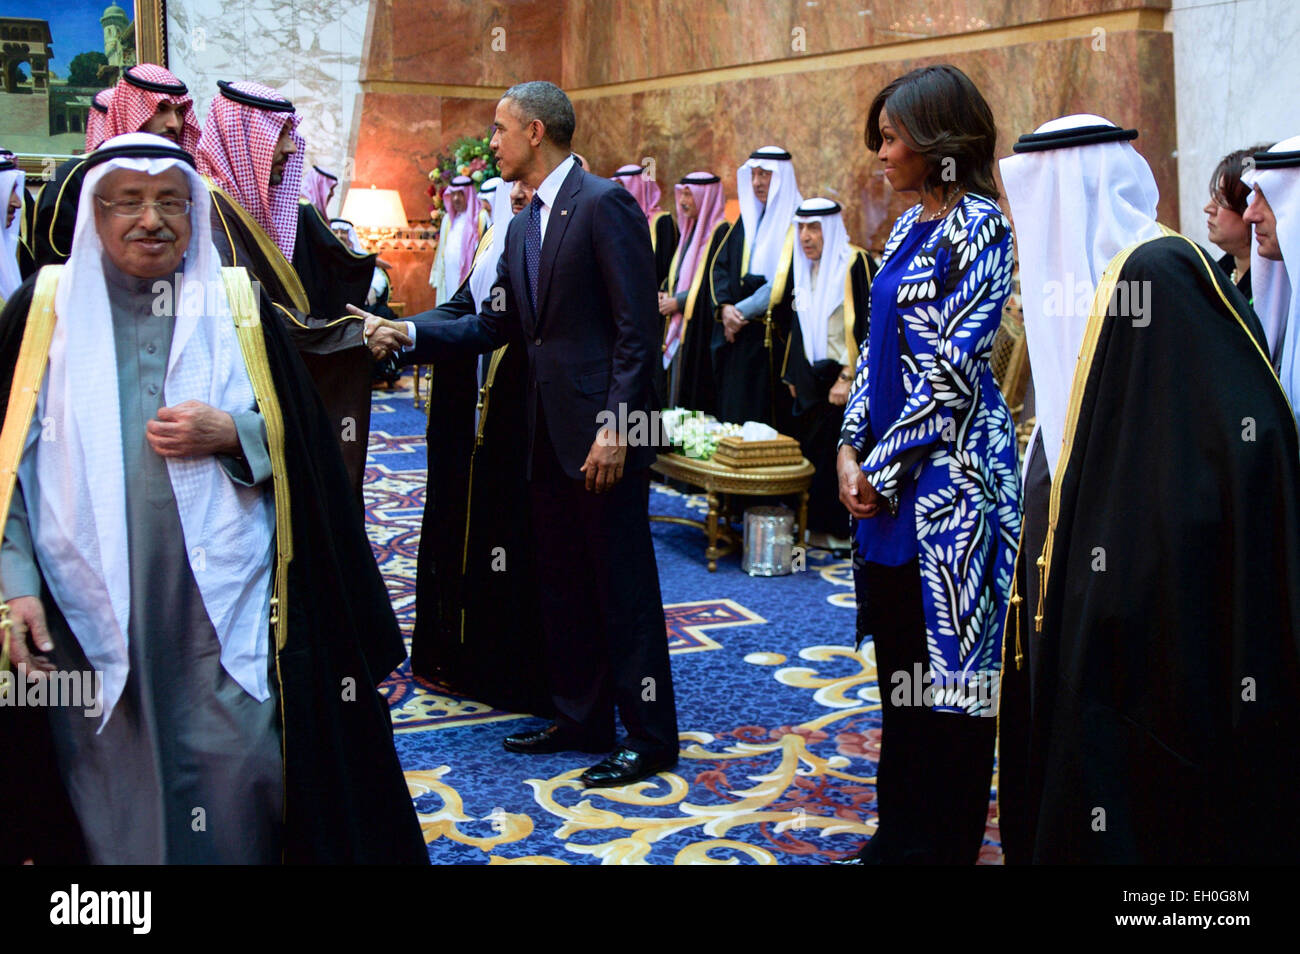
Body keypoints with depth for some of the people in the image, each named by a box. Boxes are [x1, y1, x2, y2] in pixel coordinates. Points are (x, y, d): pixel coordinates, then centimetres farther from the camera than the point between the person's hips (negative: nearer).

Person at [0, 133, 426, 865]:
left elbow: (303, 444, 7)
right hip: (91, 610, 0)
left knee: (236, 789, 2)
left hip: (224, 604, 0)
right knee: (115, 804, 7)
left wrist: (230, 435, -12)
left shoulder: (241, 305, 6)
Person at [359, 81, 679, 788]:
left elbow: (636, 327, -16)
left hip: (603, 428, -9)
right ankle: (580, 718, 28)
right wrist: (409, 332, 3)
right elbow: (496, 323, 14)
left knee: (623, 586, -1)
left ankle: (650, 736, 11)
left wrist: (615, 427, -20)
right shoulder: (523, 225, 16)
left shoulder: (604, 204, -11)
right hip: (549, 432, 9)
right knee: (561, 585, 15)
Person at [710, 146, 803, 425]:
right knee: (734, 410, 6)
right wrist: (725, 306, -7)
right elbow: (720, 265, 11)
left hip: (775, 337, -6)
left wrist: (744, 310, -15)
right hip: (740, 335, 6)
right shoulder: (747, 219, 15)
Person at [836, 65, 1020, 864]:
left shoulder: (977, 226, -11)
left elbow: (953, 369, -17)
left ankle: (944, 842, 16)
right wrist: (851, 450, 3)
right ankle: (901, 829, 29)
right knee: (899, 658, 15)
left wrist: (883, 467, -13)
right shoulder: (910, 225, 14)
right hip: (886, 472, 9)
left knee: (946, 668, 2)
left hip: (947, 467, -8)